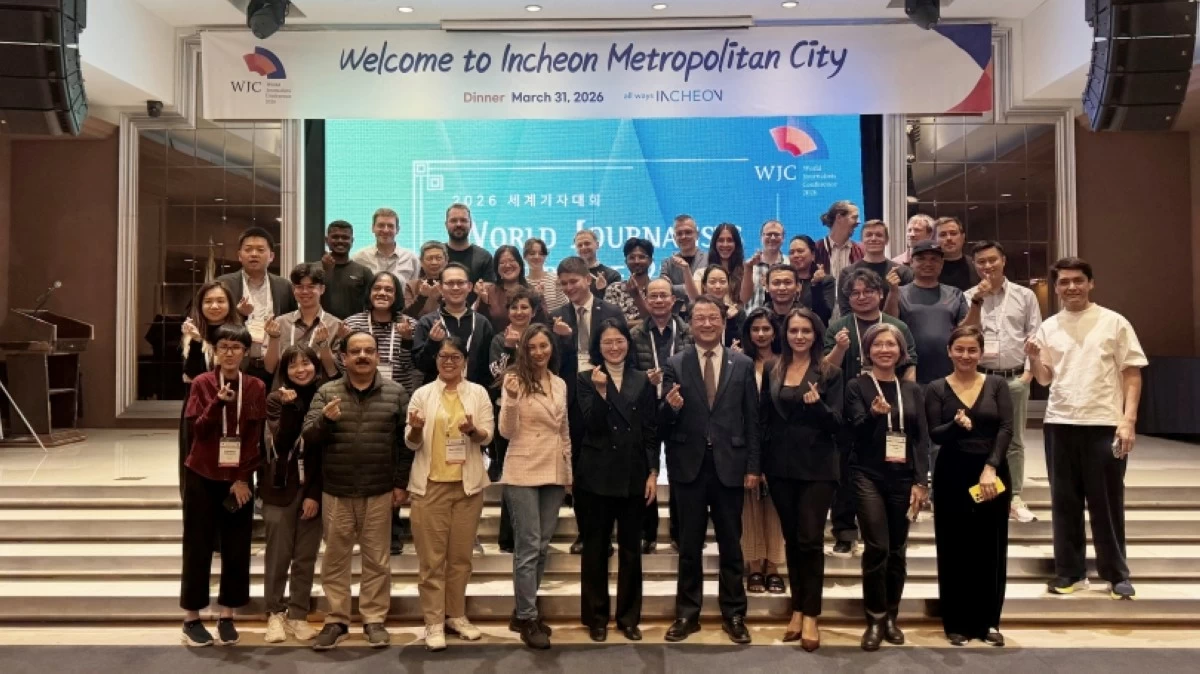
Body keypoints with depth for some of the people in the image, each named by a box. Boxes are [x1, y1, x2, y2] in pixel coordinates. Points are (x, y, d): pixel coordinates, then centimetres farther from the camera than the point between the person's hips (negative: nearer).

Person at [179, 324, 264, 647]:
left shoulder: (256, 388, 0)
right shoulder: (202, 383, -4)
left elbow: (254, 438, -1)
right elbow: (199, 431, -11)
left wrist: (243, 478, -7)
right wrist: (218, 402, -27)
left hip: (238, 479, 2)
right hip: (202, 477, -1)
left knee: (237, 548, 6)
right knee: (198, 547, 5)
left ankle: (227, 616, 17)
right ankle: (192, 617, 15)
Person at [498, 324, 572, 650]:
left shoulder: (560, 384, 10)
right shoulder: (515, 380, -6)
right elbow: (507, 432, -10)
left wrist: (570, 470, 15)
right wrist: (511, 399, -27)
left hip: (554, 473, 6)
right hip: (523, 473, -6)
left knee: (542, 546, 11)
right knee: (528, 546, -3)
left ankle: (525, 610, 23)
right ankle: (527, 618, 8)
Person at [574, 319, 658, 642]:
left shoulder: (642, 381, 6)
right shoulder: (586, 380, 0)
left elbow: (652, 431, 5)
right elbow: (591, 427, -12)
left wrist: (653, 472, -1)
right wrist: (600, 391, -24)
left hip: (634, 475, 2)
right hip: (597, 475, -2)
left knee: (631, 549, 10)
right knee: (596, 549, 7)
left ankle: (629, 616, 21)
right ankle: (596, 616, 19)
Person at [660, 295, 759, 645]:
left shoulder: (743, 364, 3)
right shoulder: (675, 364, 1)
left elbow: (752, 419, 3)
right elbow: (665, 422, -2)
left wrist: (753, 467, -1)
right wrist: (671, 407, -24)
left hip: (729, 466, 0)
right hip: (689, 466, 0)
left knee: (731, 546, 10)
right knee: (689, 546, 11)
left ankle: (733, 614, 23)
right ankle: (687, 613, 23)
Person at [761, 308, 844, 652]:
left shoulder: (830, 373, -3)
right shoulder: (772, 371, 7)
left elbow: (836, 423, -7)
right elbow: (765, 419, 10)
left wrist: (817, 404, -26)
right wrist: (760, 462, 6)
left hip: (817, 466, -3)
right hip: (781, 465, 3)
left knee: (810, 539, -5)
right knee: (791, 538, 10)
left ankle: (811, 615, 5)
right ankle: (797, 608, 21)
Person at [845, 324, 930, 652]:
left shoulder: (912, 389, 8)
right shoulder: (857, 386, -1)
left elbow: (922, 438, 6)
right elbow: (857, 429, -13)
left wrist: (921, 481, -3)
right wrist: (874, 413, -34)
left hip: (903, 478, 3)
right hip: (868, 476, -3)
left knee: (897, 550, 8)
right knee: (876, 548, -10)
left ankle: (891, 617, 22)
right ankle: (875, 620, 4)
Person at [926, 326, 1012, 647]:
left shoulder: (997, 385, 3)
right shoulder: (936, 389, 1)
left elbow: (1006, 429, -5)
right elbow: (934, 435, -8)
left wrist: (991, 467, -16)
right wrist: (956, 424, -29)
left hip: (992, 473, 1)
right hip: (952, 475, -1)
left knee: (991, 549, 6)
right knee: (955, 550, 4)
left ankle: (988, 621, 18)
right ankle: (956, 622, 14)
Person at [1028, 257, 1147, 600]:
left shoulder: (1114, 322, 0)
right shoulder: (1048, 327, 8)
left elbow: (1132, 374, -1)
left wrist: (1128, 420, -10)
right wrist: (1034, 358, -10)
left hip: (1105, 424, -3)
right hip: (1060, 424, 3)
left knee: (1107, 502, 3)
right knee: (1064, 501, 8)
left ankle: (1117, 574, 16)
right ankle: (1070, 572, 17)